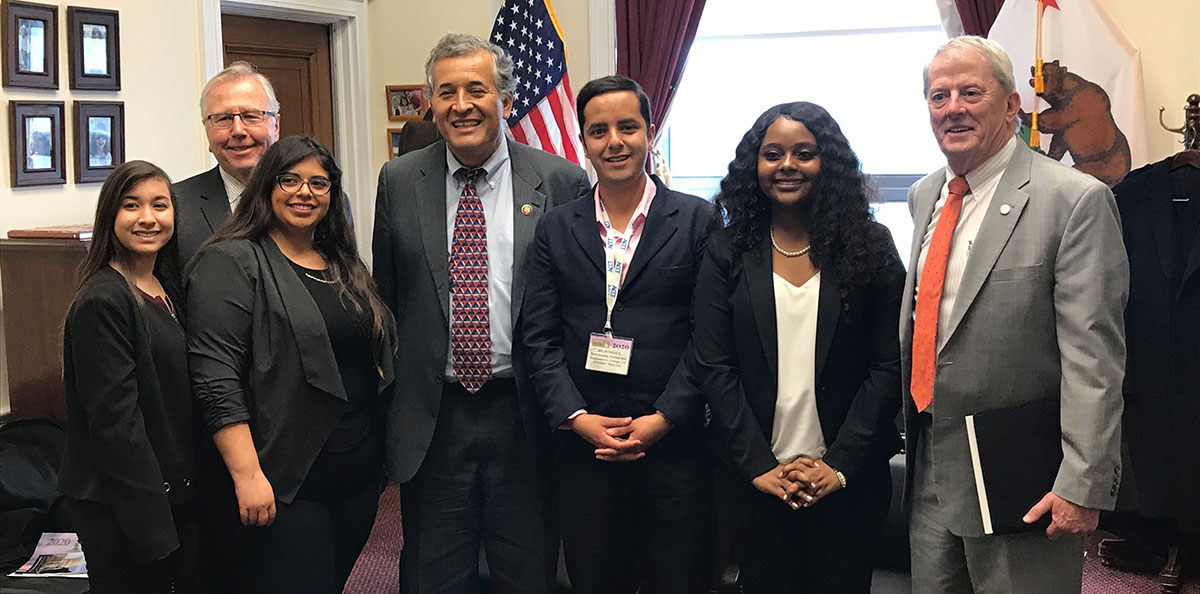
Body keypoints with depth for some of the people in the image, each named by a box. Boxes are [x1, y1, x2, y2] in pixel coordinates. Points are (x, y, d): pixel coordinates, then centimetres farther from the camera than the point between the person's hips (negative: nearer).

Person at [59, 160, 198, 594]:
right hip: (119, 506, -8)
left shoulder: (167, 289, 9)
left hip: (179, 491, 8)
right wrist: (151, 516, -20)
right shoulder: (102, 302, -17)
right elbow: (114, 419, -20)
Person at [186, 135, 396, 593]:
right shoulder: (231, 263, -7)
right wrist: (246, 474, -22)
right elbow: (215, 378, -16)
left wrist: (376, 455, 13)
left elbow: (378, 356, 21)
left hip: (359, 478, 7)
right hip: (280, 485, -7)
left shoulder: (343, 264, 15)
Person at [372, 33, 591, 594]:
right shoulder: (399, 181, 3)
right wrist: (388, 396, 7)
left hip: (525, 417, -1)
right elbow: (385, 295, 9)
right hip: (431, 416, 2)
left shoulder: (561, 181, -3)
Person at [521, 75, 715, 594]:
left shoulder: (697, 220, 0)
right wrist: (577, 418, -8)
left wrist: (663, 419, -11)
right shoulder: (555, 229, 7)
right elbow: (540, 337, 3)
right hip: (582, 448, 2)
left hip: (674, 445, -2)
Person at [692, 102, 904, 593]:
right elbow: (714, 368, -2)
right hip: (753, 481, 1)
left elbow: (888, 367, -3)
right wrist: (759, 466, -10)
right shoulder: (728, 253, 2)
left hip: (849, 479, 0)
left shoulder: (870, 248, 0)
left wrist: (841, 465, -11)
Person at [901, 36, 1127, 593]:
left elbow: (1093, 359, -17)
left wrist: (1083, 484, -20)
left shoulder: (1076, 200, -12)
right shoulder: (925, 196, 11)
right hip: (929, 471, 7)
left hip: (1017, 482, -6)